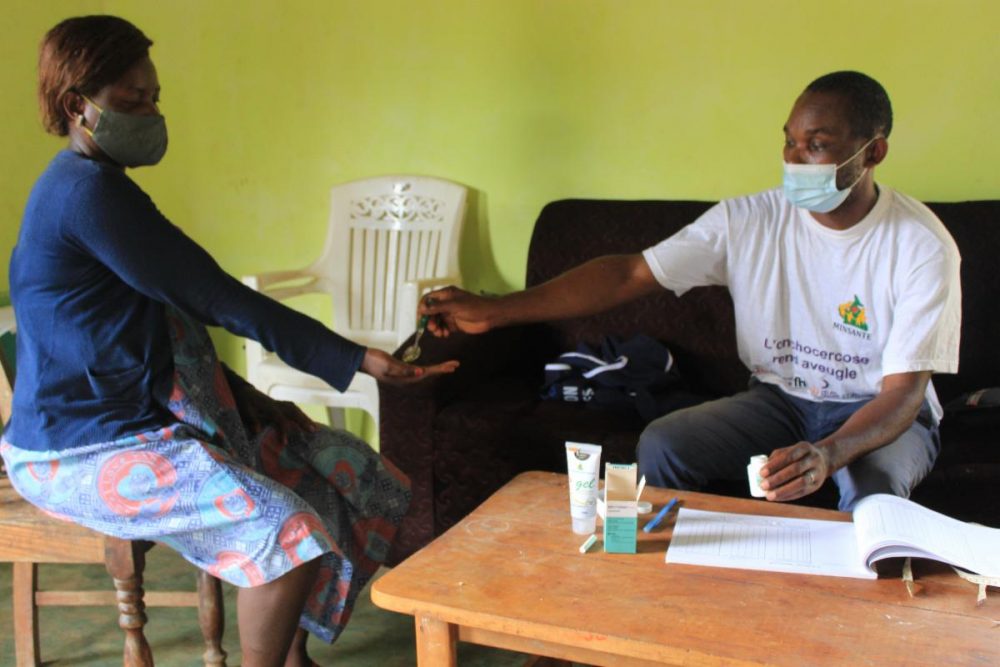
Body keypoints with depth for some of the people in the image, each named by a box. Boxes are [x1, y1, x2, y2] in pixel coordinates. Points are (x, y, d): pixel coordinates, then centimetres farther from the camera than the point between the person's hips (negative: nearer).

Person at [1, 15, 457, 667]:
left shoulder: (91, 187, 13)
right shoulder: (89, 192, -20)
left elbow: (178, 309, 16)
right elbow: (217, 297, -21)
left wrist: (245, 395, 5)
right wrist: (355, 360, -19)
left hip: (157, 412, 10)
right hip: (88, 449, -10)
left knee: (347, 472, 7)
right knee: (289, 532, -27)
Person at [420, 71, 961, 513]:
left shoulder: (922, 246, -18)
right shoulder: (747, 221, -12)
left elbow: (903, 392, -21)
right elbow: (629, 275, -16)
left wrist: (827, 452, -44)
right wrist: (496, 311, -26)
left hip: (880, 412, -2)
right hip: (779, 398, 3)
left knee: (874, 487, -36)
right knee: (660, 446, -21)